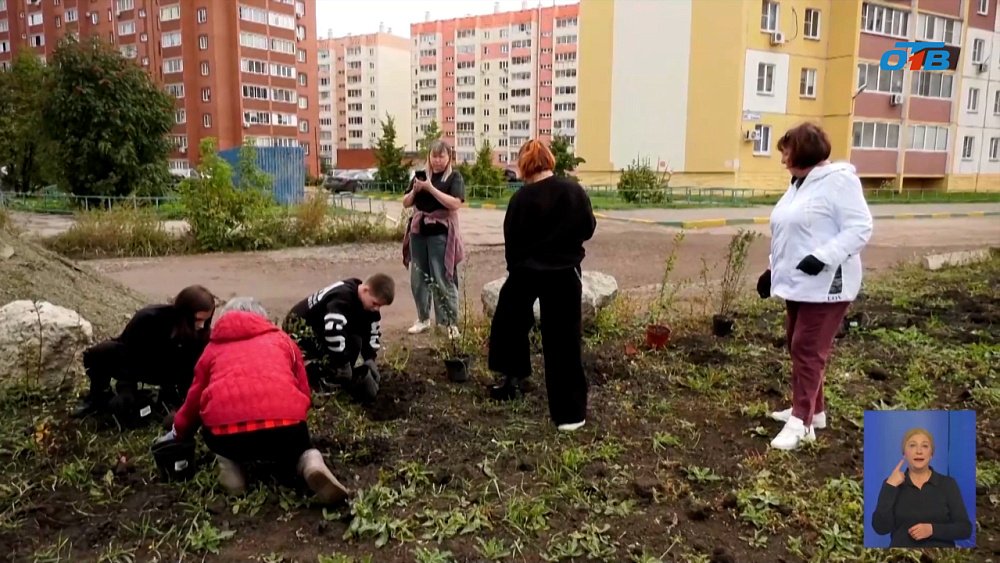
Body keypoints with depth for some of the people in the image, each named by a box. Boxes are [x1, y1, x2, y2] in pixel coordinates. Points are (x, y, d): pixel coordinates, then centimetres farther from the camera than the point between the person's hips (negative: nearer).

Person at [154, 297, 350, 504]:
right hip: (283, 425, -1)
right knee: (299, 447, 32)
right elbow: (304, 392, 27)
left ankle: (230, 468, 7)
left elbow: (194, 400, 35)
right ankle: (312, 466, -4)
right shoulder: (282, 339, 26)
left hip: (226, 435, 1)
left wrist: (177, 434, 53)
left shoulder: (214, 348, 27)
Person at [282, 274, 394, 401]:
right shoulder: (342, 300, -33)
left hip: (319, 328, 9)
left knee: (354, 341, -8)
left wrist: (370, 361, -5)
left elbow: (373, 332, 5)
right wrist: (345, 368, -32)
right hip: (299, 327, -9)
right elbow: (334, 333, -41)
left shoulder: (367, 301, -4)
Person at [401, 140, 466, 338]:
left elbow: (455, 204, -16)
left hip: (441, 233, -5)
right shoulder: (421, 174, 11)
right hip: (419, 231, 5)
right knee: (418, 277, 10)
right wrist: (414, 190, -8)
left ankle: (451, 323, 1)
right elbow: (406, 203, 12)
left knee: (443, 278, -6)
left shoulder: (454, 177, -2)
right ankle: (423, 319, 22)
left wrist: (431, 188, -18)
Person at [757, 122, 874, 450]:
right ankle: (811, 410, 27)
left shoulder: (838, 180, -13)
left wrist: (823, 257, -28)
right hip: (797, 283, 10)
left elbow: (860, 229, -19)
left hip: (824, 285, -10)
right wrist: (773, 270, 20)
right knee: (798, 348, 14)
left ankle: (802, 422, -5)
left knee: (808, 350, -9)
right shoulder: (799, 185, 16)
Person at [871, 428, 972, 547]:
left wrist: (932, 529, -13)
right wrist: (890, 486, -11)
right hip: (902, 545, 0)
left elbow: (965, 528, 1)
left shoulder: (948, 484, 5)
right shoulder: (892, 484, 4)